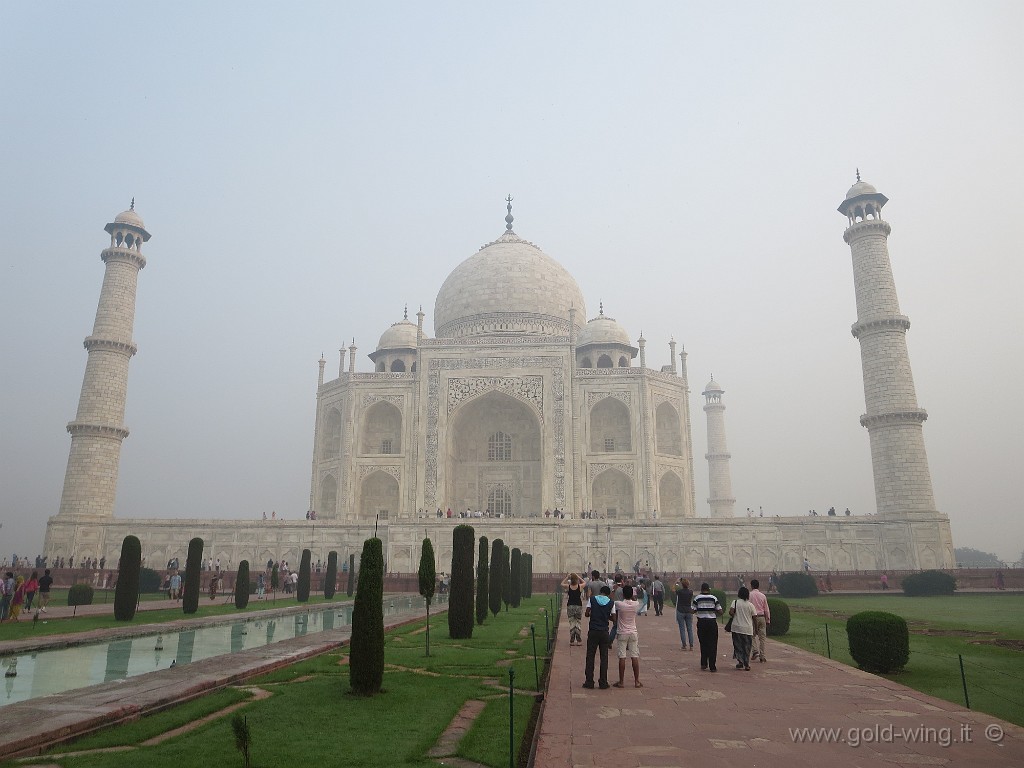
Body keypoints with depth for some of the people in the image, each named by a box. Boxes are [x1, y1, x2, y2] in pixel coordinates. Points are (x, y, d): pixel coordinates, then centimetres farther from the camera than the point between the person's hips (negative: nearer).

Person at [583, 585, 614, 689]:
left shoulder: (592, 599, -2)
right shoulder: (610, 602, 0)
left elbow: (587, 614, -5)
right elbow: (612, 618, 0)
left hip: (593, 631, -1)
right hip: (604, 632, 1)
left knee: (590, 656, 6)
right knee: (604, 657, 8)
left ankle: (589, 682, 7)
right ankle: (603, 682, 8)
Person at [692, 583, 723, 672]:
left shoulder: (697, 598, -1)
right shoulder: (714, 598, -2)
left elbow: (693, 611, -3)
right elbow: (720, 612, -3)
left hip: (701, 622, 1)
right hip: (712, 622, -1)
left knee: (703, 644, 14)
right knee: (712, 645, 4)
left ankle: (703, 664, 16)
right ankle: (712, 666, 4)